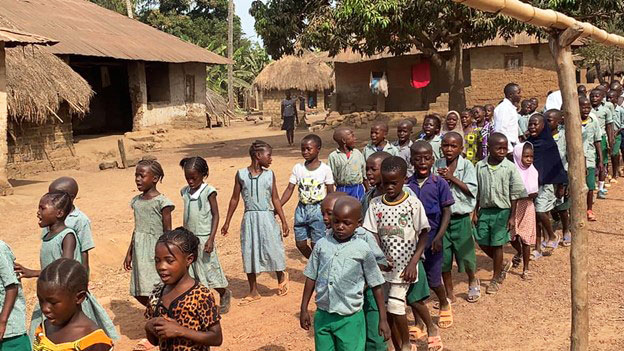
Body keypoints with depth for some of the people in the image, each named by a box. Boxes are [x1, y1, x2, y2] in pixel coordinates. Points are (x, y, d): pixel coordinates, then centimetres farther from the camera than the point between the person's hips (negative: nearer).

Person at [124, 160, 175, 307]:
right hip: (140, 252, 7)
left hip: (155, 250, -7)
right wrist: (129, 253, 18)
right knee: (139, 293, 10)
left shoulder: (161, 202, -9)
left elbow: (167, 232, -8)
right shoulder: (136, 201, 10)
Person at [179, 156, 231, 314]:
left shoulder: (209, 191, -10)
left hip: (204, 238, -5)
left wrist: (211, 239, -14)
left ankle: (224, 294, 30)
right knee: (190, 272, 6)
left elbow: (215, 215, -8)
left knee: (209, 268, 5)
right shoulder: (185, 192, 6)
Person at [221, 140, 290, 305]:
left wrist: (284, 221, 2)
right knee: (249, 254, 6)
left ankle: (281, 276, 32)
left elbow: (275, 199, 5)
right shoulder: (241, 174, -1)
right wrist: (227, 222, 9)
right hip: (249, 219, 0)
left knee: (273, 250, 0)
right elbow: (235, 199, 6)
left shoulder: (269, 175, 2)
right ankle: (253, 292, 20)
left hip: (267, 218, 0)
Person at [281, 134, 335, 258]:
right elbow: (290, 189, 1)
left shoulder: (325, 169, -7)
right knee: (300, 243, 8)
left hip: (318, 209, -3)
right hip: (302, 209, 3)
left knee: (316, 244, -2)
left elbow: (331, 193, -2)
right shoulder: (298, 168, 0)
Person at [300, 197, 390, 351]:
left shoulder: (363, 250, -8)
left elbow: (376, 285, -2)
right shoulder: (321, 245, -2)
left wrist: (383, 319, -1)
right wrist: (304, 309, 9)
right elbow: (311, 278, 8)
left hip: (350, 320, -3)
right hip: (322, 316, 3)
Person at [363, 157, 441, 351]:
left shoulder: (413, 203, -10)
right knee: (387, 310, 10)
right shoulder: (375, 204, -2)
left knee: (395, 306, -10)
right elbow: (373, 234, -3)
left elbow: (424, 235, -6)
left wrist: (413, 263, -12)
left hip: (405, 266, -4)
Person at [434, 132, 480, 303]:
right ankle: (449, 294, 24)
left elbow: (472, 190, -13)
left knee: (466, 256, 8)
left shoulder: (467, 165, -7)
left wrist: (452, 178, -18)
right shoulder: (437, 166, -1)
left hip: (461, 219, -2)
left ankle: (473, 282, 40)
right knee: (443, 258, 8)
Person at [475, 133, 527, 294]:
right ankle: (502, 266, 32)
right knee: (482, 242, 6)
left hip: (502, 211, -3)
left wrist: (512, 216, -5)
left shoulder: (510, 168, -8)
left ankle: (495, 279, 20)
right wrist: (475, 212, 6)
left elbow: (514, 195, -3)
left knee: (497, 244, 4)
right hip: (484, 210, 3)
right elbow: (476, 192, 5)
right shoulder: (480, 166, -2)